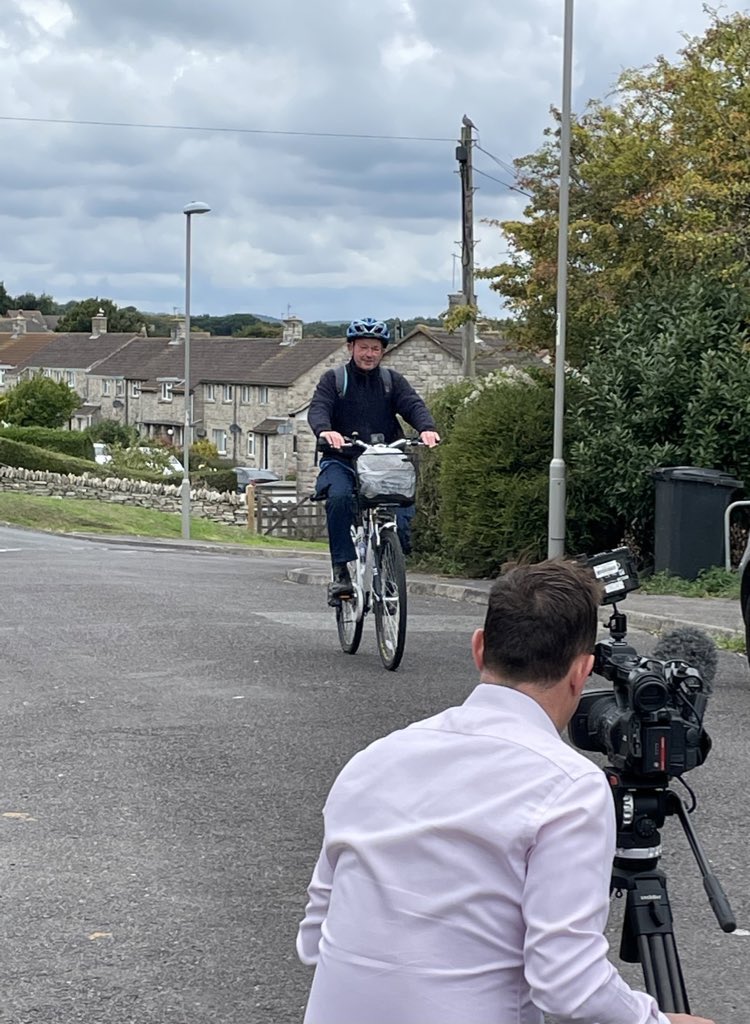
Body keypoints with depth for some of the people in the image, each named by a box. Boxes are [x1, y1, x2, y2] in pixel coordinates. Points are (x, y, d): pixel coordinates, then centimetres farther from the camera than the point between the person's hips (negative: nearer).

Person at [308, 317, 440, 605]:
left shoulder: (392, 381, 14)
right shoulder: (334, 380, 8)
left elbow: (413, 404, -3)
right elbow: (318, 408, -9)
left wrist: (426, 428, -26)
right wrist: (324, 430, -34)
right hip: (342, 461, -2)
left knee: (400, 515, -19)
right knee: (339, 496, -33)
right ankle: (340, 570, -30)